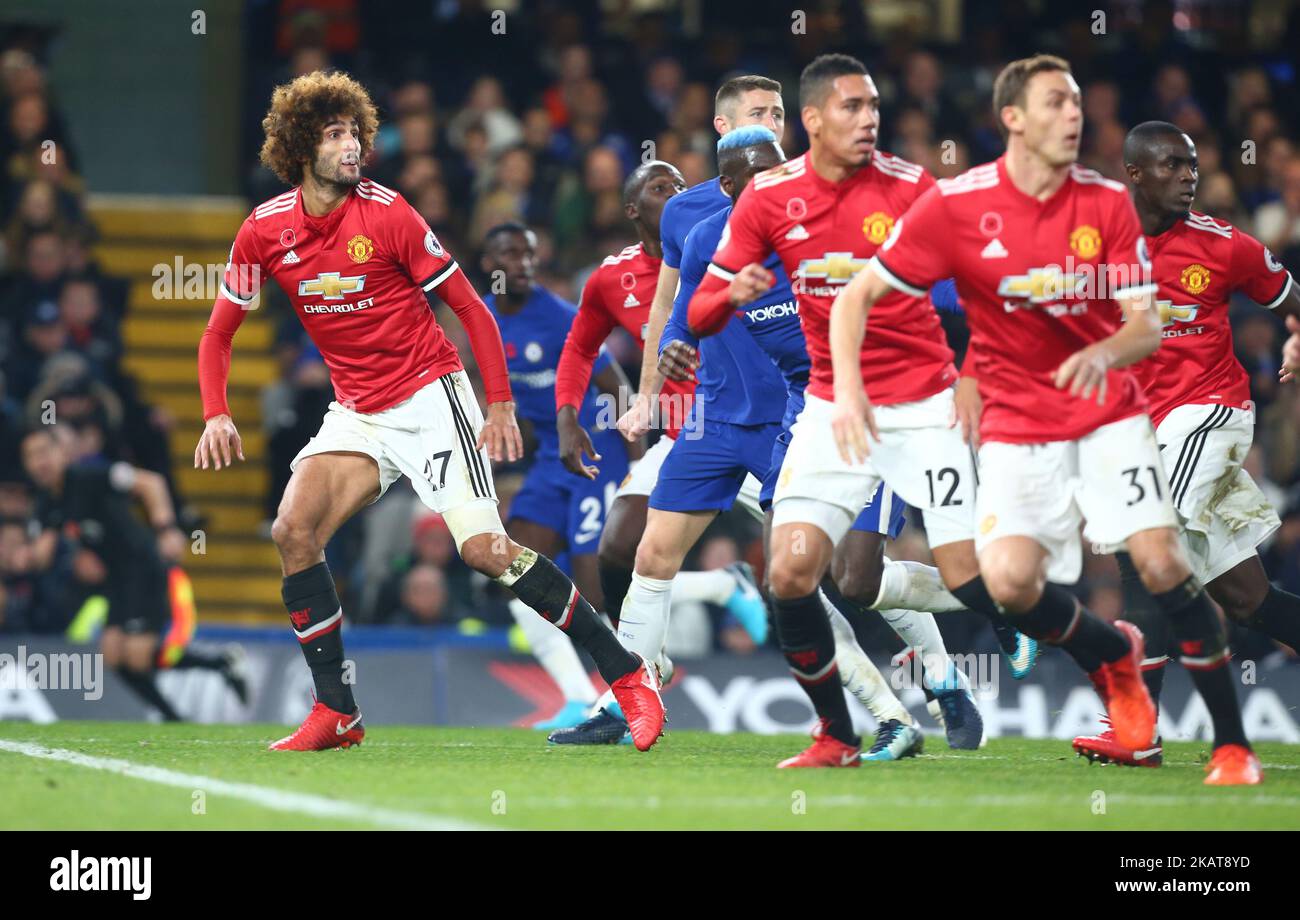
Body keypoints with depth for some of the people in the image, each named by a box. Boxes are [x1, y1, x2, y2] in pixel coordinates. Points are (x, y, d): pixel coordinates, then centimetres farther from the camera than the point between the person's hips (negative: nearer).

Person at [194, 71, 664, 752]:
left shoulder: (387, 215, -12)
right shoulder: (265, 231, -2)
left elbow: (468, 306, -5)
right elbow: (219, 332, 8)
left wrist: (501, 406, -9)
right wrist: (216, 414, -8)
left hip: (429, 393, -5)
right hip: (356, 411, 5)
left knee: (484, 548, -16)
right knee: (293, 530, -14)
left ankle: (627, 676, -8)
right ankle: (336, 713, -5)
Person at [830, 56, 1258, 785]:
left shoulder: (1108, 202, -3)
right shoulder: (957, 205, -8)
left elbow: (1148, 326, -6)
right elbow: (858, 295, -4)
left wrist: (1106, 352, -29)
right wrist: (847, 389, -20)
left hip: (1109, 415, 0)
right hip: (1017, 429, 0)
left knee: (1161, 560, -19)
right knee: (1010, 580, -21)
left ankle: (1234, 745, -7)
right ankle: (1113, 657, 13)